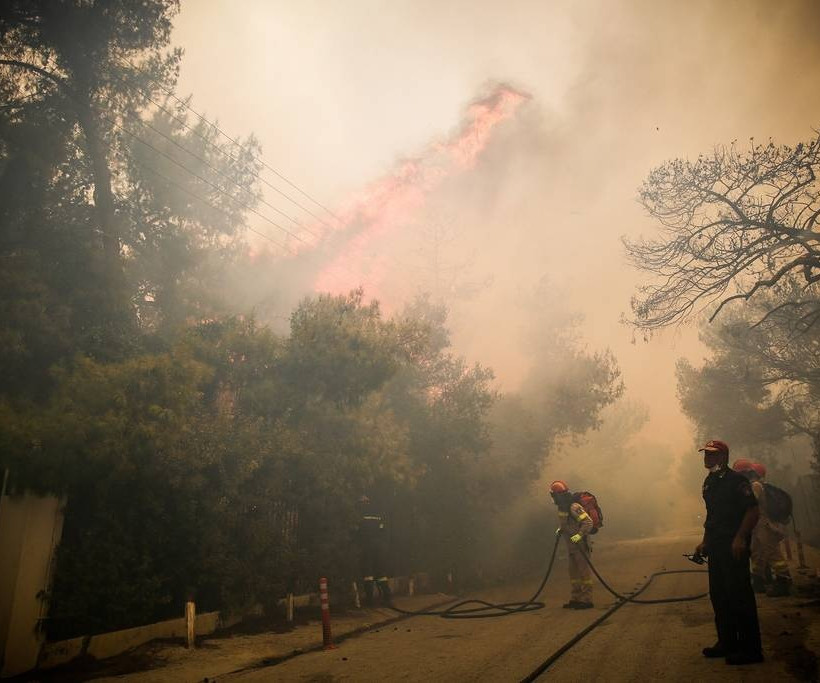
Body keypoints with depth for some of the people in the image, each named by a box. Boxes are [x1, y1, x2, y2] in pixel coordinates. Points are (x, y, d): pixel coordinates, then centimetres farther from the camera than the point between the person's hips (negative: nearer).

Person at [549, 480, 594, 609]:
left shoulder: (574, 507, -21)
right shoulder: (562, 508, 9)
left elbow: (588, 522, -24)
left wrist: (579, 535, -30)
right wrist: (560, 530, 10)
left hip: (580, 544, -10)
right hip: (571, 546, 10)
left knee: (584, 572, -3)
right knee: (574, 573, 15)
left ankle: (587, 600, 2)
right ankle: (575, 599, 23)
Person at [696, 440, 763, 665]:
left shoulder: (736, 480, -11)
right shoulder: (709, 482, 14)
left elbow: (753, 511, -16)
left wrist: (740, 538, -24)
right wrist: (705, 541, 19)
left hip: (734, 546, -9)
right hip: (716, 546, 9)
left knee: (739, 596, -5)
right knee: (718, 596, 13)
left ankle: (750, 649, 4)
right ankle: (727, 642, 23)